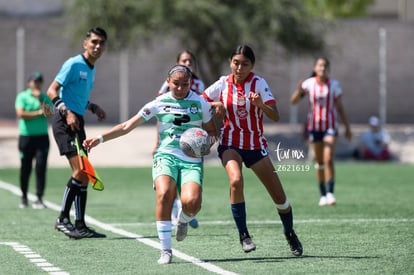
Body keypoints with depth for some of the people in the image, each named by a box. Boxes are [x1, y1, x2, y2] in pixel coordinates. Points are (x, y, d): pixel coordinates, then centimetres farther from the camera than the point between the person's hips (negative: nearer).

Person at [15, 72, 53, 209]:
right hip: (26, 136, -1)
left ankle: (39, 199, -7)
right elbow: (20, 114, -12)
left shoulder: (45, 98, 9)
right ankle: (24, 197, 19)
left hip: (42, 136, 1)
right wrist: (38, 113, -10)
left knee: (41, 167, -8)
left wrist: (40, 99, -13)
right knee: (25, 169, 4)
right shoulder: (22, 96, 2)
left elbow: (49, 115, -6)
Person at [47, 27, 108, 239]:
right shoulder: (74, 64, -10)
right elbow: (52, 90, -14)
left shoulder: (91, 69, 17)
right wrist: (66, 112, -26)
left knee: (83, 175, 7)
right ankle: (63, 219, -13)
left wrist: (93, 108, 15)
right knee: (80, 170, -18)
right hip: (65, 122, -9)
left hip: (77, 122, 9)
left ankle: (80, 225, 10)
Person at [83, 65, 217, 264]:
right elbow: (127, 126, 7)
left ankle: (183, 220, 15)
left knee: (191, 202, -26)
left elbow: (211, 131, 18)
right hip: (166, 155, 0)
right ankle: (165, 251, -20)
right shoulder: (159, 104, 5)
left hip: (192, 160, 0)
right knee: (164, 194, -29)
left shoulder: (200, 103, 7)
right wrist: (100, 138, -1)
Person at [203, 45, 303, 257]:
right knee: (236, 180, -30)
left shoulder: (259, 83, -11)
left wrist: (260, 104, -39)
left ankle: (289, 233, 29)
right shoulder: (223, 84, -4)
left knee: (279, 197, 1)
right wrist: (216, 105, -12)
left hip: (255, 145, 0)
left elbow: (275, 116, -20)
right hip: (230, 143, 0)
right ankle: (243, 235, -19)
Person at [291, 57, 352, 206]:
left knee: (328, 159, -16)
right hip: (314, 126, 1)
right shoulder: (308, 84, -2)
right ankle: (323, 194, 15)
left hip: (330, 126, -1)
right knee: (319, 162, 6)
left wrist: (347, 127, 7)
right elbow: (293, 101, -6)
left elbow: (339, 107, 7)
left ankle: (330, 193, -17)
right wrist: (299, 91, -26)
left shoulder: (334, 85, 0)